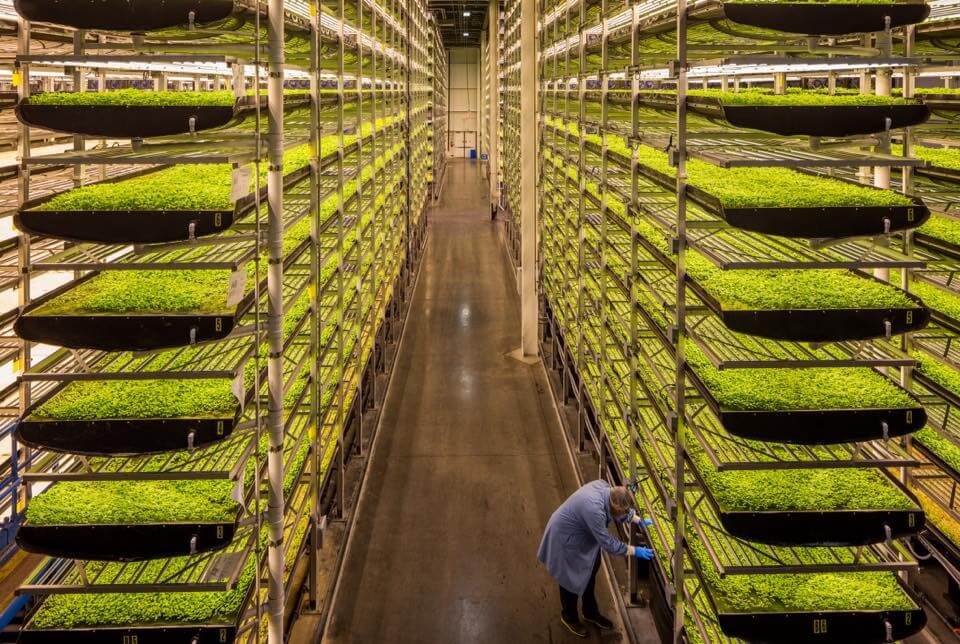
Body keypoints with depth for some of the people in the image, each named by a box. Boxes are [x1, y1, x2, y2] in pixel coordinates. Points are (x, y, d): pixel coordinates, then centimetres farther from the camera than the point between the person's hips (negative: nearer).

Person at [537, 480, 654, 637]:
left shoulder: (604, 487, -15)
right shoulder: (593, 509, -40)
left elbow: (623, 510, 7)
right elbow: (608, 543, -30)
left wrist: (639, 520, 1)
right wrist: (634, 551, -23)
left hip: (582, 536, 9)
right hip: (566, 540, -9)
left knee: (588, 575, 22)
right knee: (572, 580, 11)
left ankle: (591, 613, 42)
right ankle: (569, 617, 36)